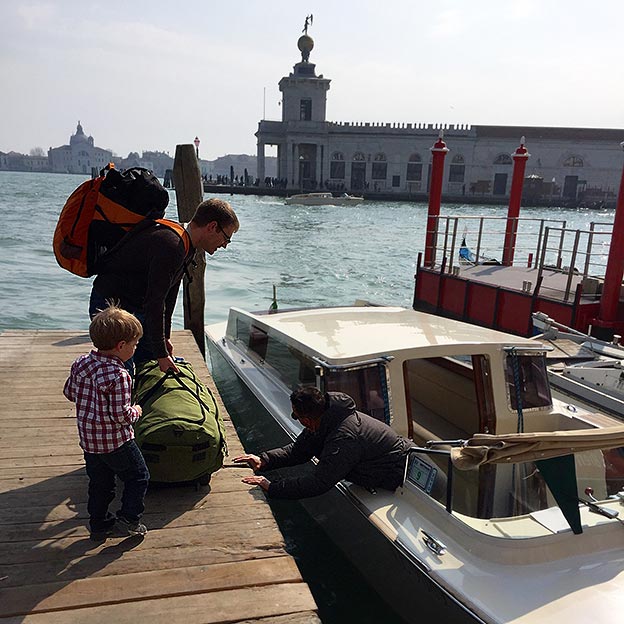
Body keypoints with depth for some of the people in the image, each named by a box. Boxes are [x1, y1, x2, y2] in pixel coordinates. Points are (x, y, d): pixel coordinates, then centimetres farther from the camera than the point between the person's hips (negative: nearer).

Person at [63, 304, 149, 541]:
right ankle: (128, 519, 11)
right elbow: (120, 415, -26)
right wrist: (135, 412, -6)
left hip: (88, 438, 7)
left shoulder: (81, 363, -3)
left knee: (99, 482, 21)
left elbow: (69, 392, 11)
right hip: (115, 441, -7)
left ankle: (98, 525, 31)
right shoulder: (118, 376, -27)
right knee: (138, 476, 13)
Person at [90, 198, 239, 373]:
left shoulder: (187, 248, 4)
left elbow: (169, 296, 11)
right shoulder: (170, 247, -30)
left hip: (137, 309, 10)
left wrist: (165, 337, 10)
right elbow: (154, 304, -30)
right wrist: (161, 354, -24)